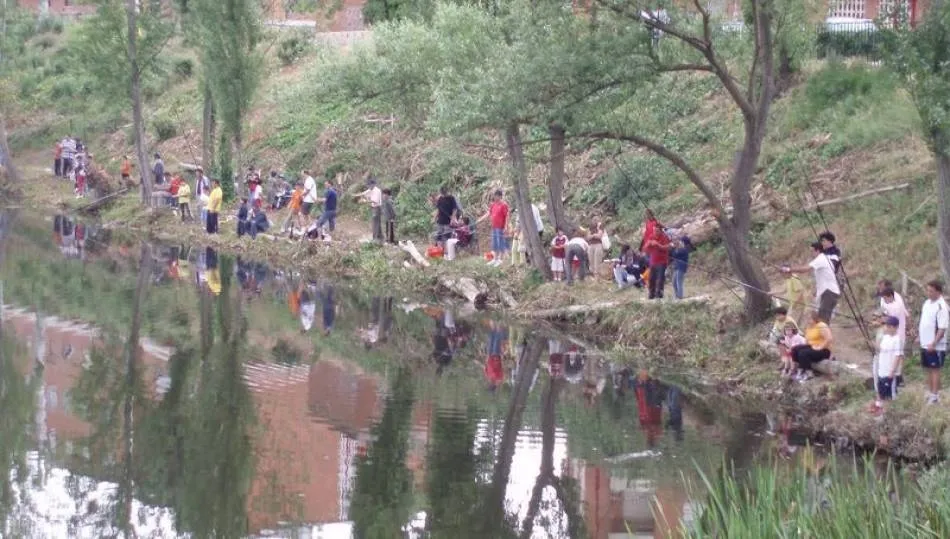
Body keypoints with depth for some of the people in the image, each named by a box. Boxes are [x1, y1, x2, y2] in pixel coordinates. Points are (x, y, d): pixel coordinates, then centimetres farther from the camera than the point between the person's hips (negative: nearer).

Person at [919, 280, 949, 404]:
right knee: (928, 369, 16)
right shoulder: (927, 302, 7)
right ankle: (930, 392, 26)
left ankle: (935, 396, 7)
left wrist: (933, 344, -24)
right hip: (925, 344, 8)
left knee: (935, 370, 0)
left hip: (935, 346, -8)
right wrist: (919, 336, 15)